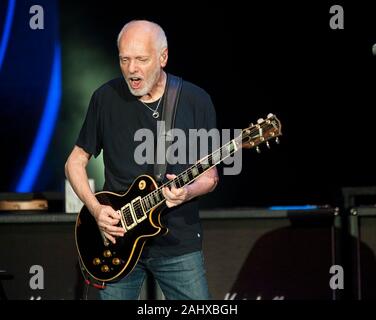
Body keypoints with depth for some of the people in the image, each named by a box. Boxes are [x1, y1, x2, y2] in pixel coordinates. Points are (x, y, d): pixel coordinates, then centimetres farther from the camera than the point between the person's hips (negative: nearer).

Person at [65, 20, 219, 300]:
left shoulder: (196, 101, -3)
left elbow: (210, 174, 3)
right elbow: (75, 162, 8)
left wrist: (188, 192, -19)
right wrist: (95, 208, -7)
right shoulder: (106, 98, -1)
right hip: (118, 239, 1)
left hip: (179, 243, -1)